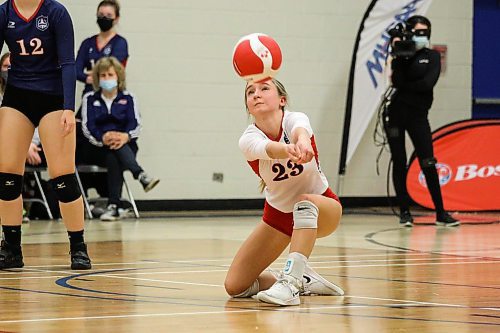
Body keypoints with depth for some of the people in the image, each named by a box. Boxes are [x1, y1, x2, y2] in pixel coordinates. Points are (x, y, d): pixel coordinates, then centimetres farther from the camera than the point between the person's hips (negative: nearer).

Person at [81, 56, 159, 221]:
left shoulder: (128, 98, 14)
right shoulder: (90, 99, 13)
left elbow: (135, 124, -1)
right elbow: (87, 126, -2)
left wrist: (126, 136, -27)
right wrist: (102, 138, -25)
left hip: (126, 144, 1)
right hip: (99, 148, -1)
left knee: (113, 157, -36)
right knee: (112, 149, -37)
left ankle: (113, 206, -47)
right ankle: (141, 176, -57)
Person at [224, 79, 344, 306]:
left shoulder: (294, 119, -23)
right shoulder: (248, 140, -21)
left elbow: (300, 132, -49)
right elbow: (269, 149, -46)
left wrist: (303, 143, -75)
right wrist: (287, 150, -71)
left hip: (321, 210, -3)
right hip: (278, 213, 3)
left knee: (305, 203, -40)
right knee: (235, 287, -7)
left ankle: (290, 282, -42)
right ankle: (305, 281, 11)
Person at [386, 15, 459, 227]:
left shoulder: (432, 56, 5)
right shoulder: (401, 55, 6)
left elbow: (428, 83, -12)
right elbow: (397, 82, -11)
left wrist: (405, 87, -9)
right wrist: (399, 56, -14)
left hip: (418, 115, -1)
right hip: (396, 113, 1)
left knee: (428, 164, -5)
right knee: (399, 163, 1)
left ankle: (440, 213, -2)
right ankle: (404, 212, 8)